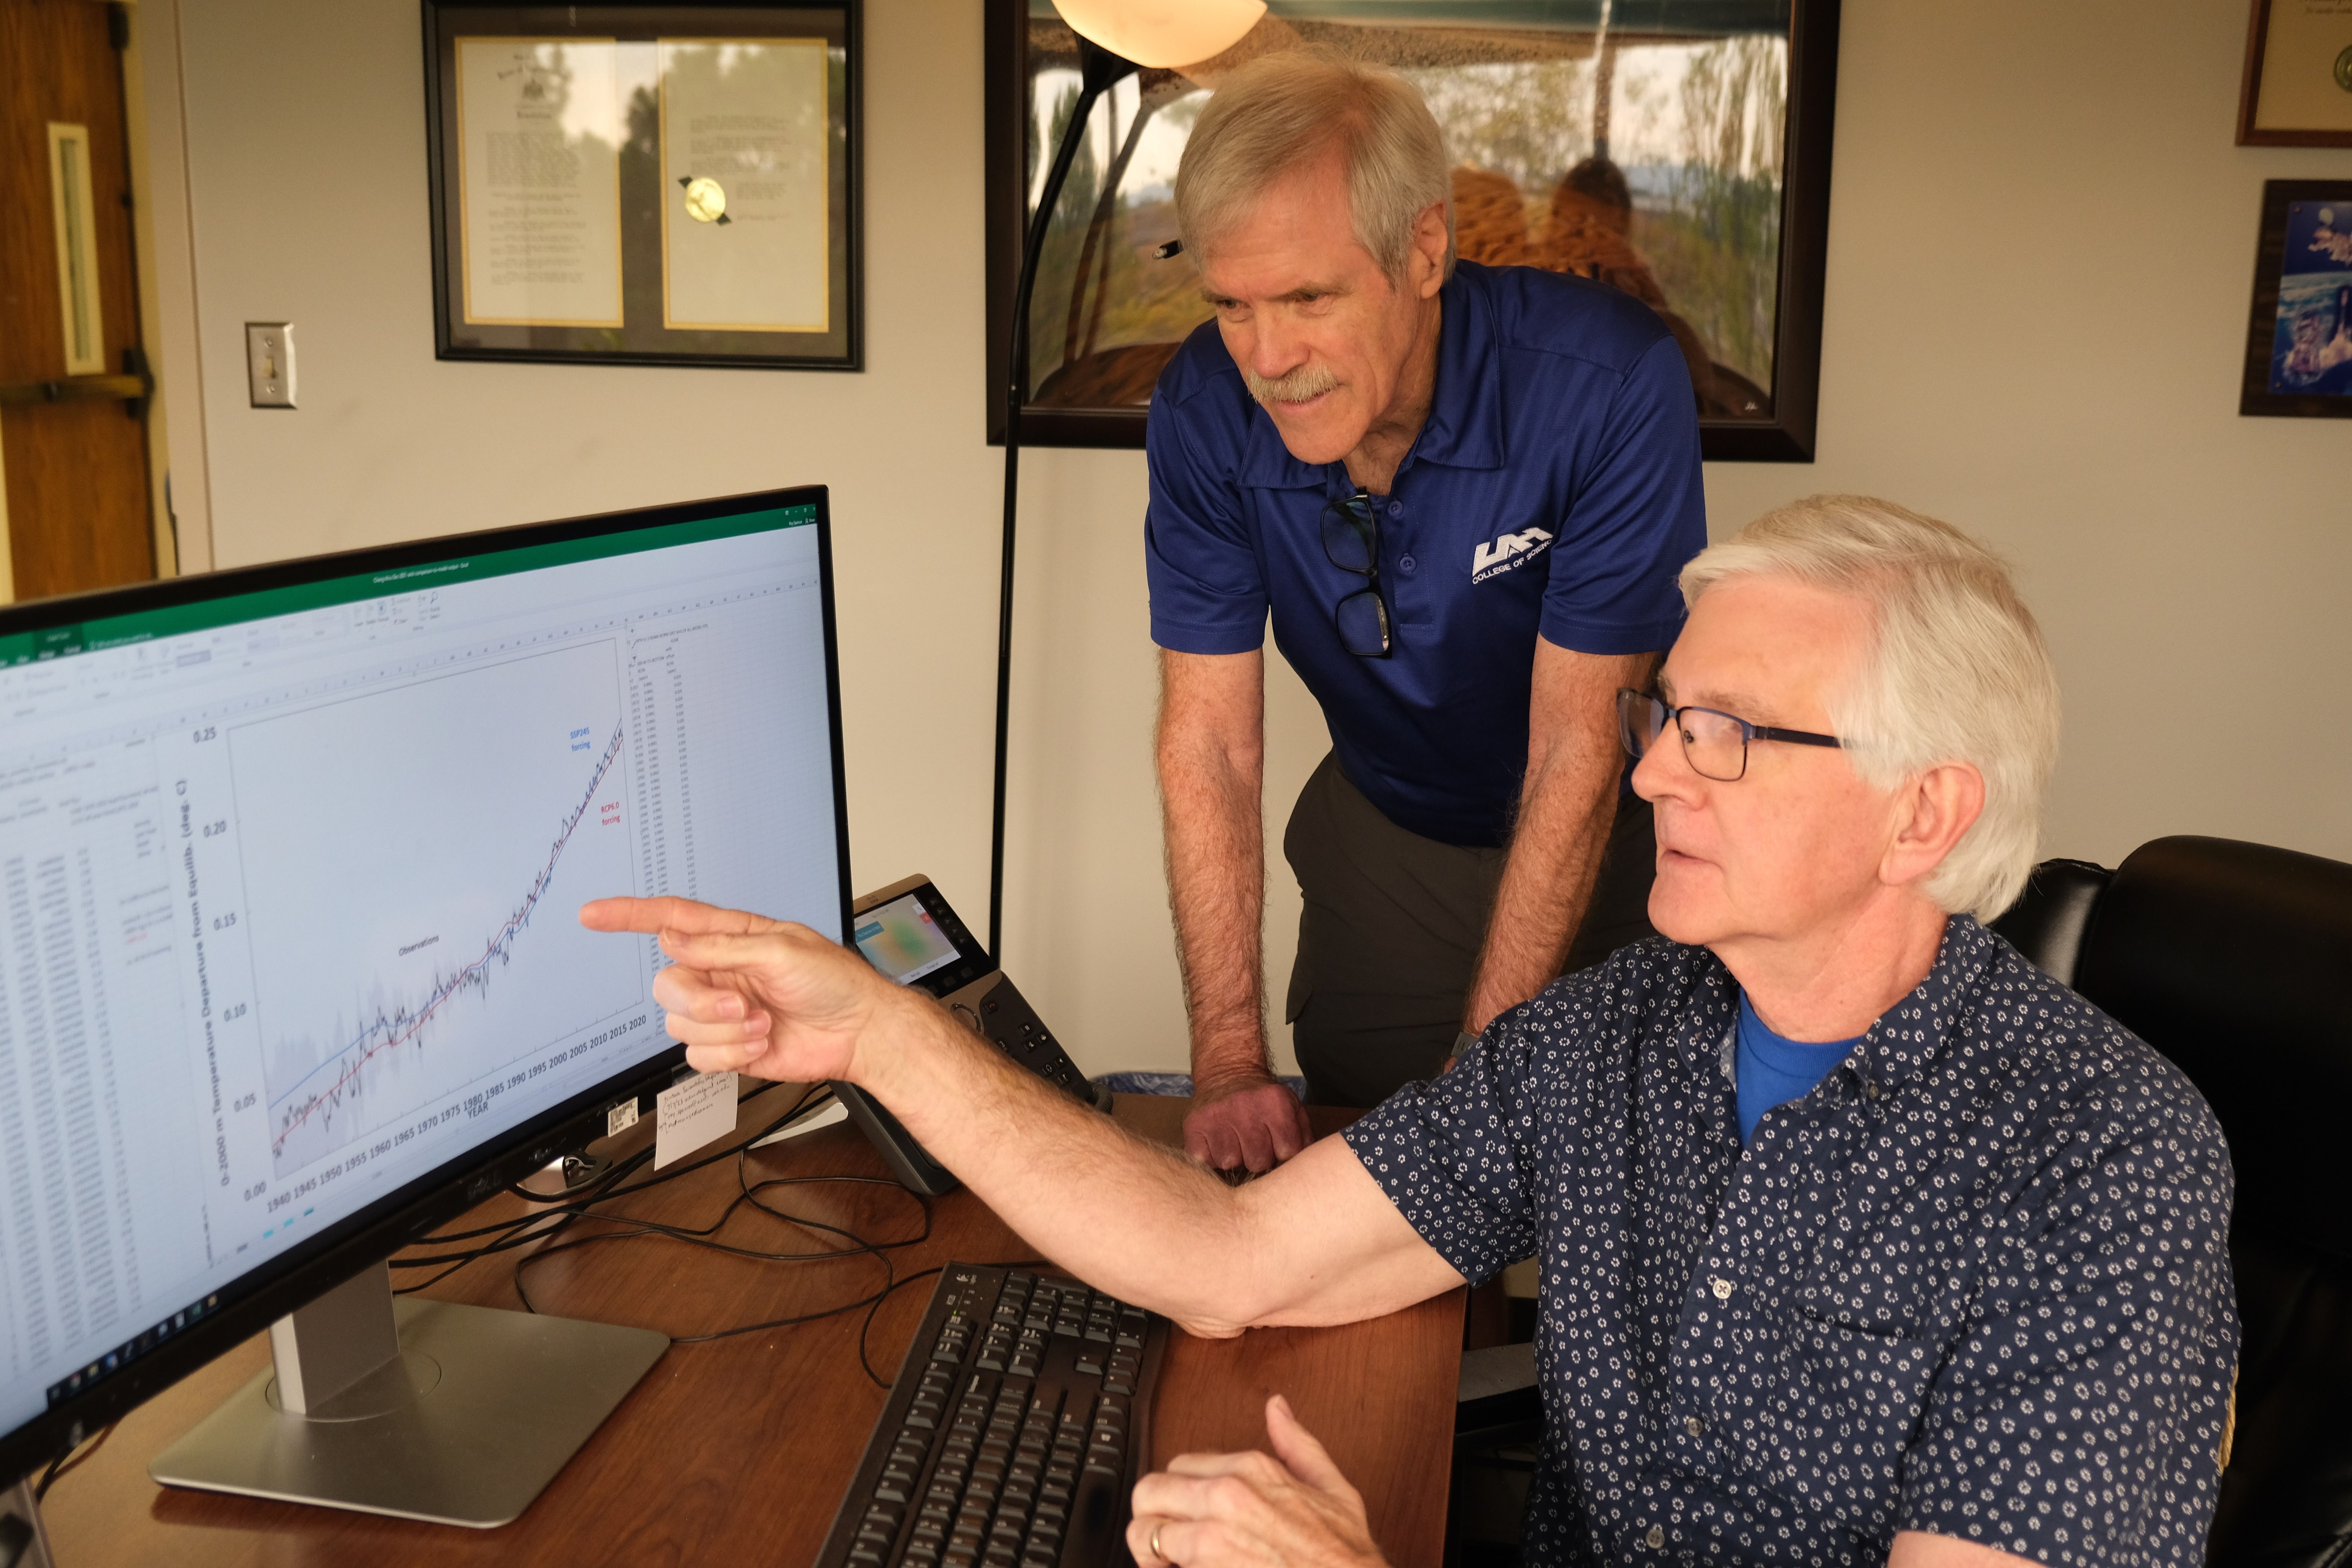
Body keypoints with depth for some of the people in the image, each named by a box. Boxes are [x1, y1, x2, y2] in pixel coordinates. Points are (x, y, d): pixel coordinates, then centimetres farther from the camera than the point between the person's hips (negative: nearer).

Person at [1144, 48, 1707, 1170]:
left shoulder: (1607, 384, -31)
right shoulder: (1204, 408, -20)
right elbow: (1210, 744, -17)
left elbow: (1576, 755, -27)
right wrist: (1231, 1063, -22)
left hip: (1619, 836, -2)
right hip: (1389, 833, 3)